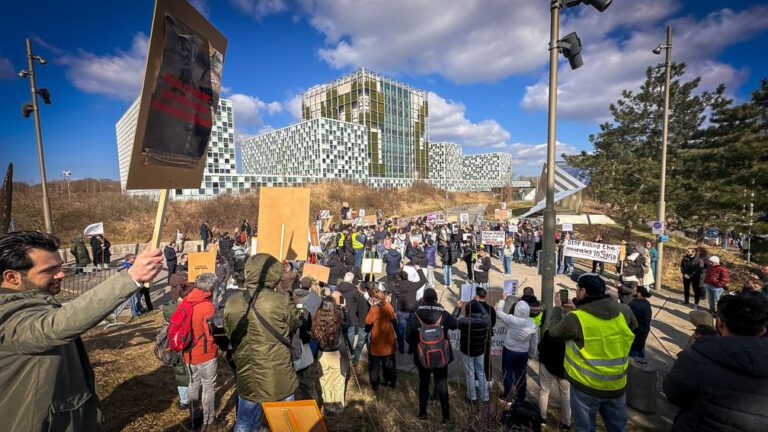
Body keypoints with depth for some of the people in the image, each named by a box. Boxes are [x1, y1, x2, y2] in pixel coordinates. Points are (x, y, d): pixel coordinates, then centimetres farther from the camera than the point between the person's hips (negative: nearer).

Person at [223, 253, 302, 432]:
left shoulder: (232, 302, -8)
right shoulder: (282, 301, -21)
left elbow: (230, 334, 7)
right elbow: (295, 323, -2)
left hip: (247, 379, 4)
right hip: (279, 380, -3)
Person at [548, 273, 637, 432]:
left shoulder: (576, 319, -24)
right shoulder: (624, 311, -10)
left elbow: (554, 331, -6)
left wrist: (557, 308, 9)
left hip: (586, 386, -4)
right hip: (617, 384, 4)